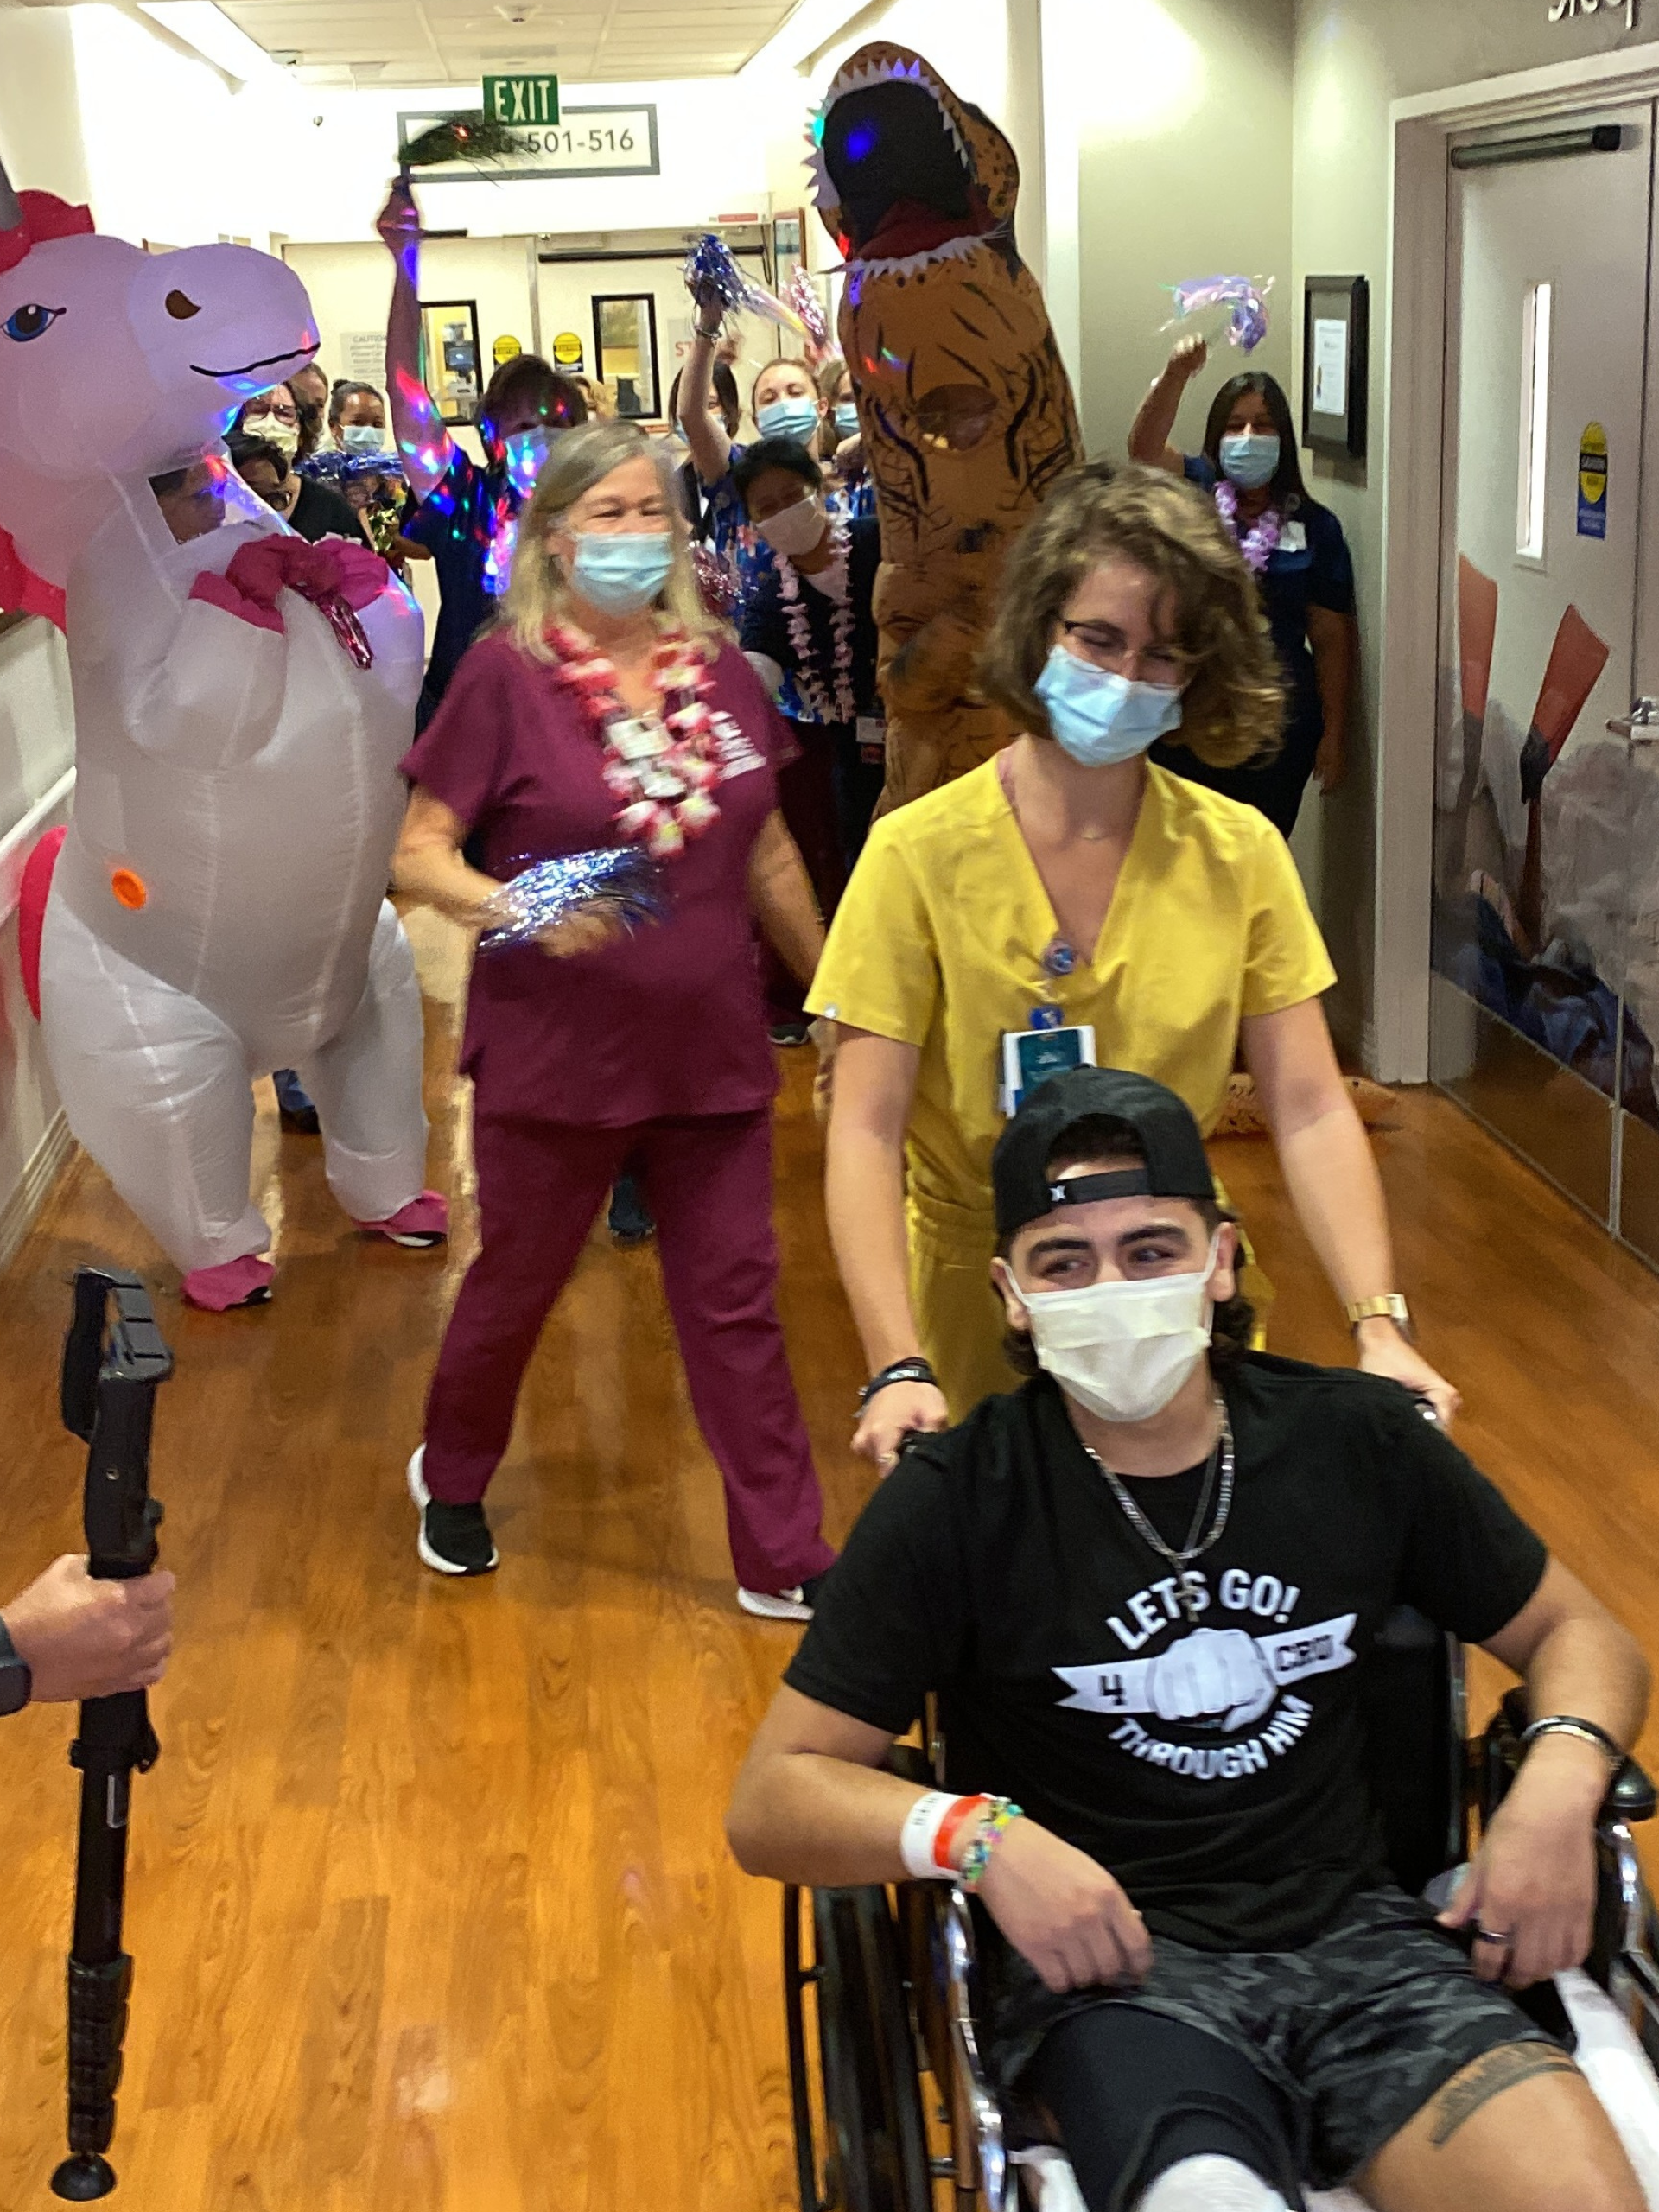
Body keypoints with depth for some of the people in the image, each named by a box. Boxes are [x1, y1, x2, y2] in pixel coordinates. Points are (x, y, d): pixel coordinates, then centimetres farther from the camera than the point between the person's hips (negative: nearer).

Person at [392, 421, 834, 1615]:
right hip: (557, 1057, -3)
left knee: (738, 1307, 9)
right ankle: (452, 1480, 43)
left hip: (712, 1055, 3)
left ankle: (785, 1560, 20)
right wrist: (516, 907, -28)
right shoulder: (507, 674, -9)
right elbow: (419, 854, -9)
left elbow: (768, 854, 14)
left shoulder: (721, 670, 3)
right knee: (516, 1286, 16)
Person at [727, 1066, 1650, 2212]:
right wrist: (974, 1834, -21)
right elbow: (772, 1800, -3)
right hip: (1106, 1962, -3)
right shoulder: (958, 1502, -4)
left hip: (1357, 1934, 3)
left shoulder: (1359, 1438, 4)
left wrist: (1561, 1776, -5)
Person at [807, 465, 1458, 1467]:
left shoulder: (1241, 853, -5)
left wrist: (1381, 1325, -23)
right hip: (977, 1305, -2)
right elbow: (866, 1130, -18)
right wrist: (899, 1368, -29)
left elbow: (1312, 1112, -10)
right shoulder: (921, 854, -14)